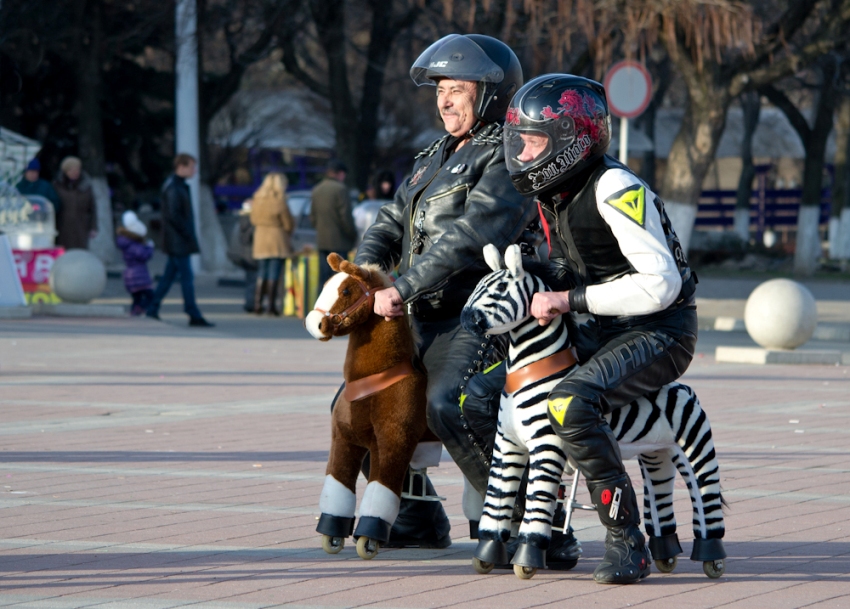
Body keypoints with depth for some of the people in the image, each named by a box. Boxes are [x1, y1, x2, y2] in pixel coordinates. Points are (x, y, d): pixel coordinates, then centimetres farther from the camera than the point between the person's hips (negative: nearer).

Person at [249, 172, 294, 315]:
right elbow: (289, 224, -9)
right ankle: (272, 305, -3)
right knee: (274, 272, -2)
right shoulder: (279, 201, -15)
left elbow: (254, 219, 10)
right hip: (277, 240, -5)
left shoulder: (257, 200, 2)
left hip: (260, 239, 5)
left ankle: (258, 303, 10)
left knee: (262, 271, 13)